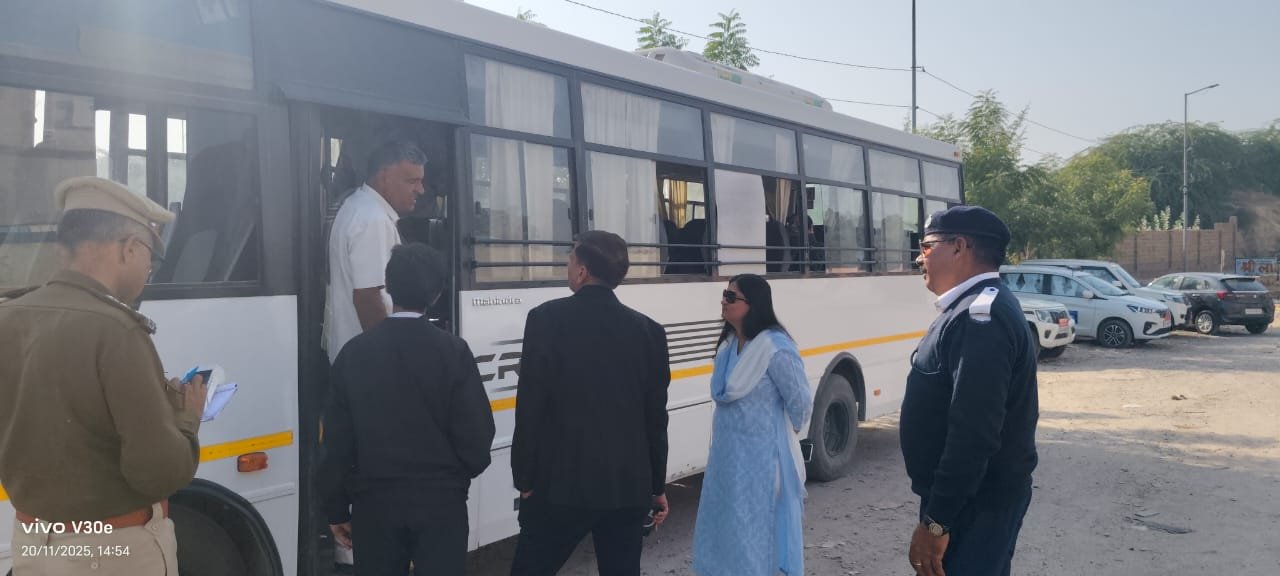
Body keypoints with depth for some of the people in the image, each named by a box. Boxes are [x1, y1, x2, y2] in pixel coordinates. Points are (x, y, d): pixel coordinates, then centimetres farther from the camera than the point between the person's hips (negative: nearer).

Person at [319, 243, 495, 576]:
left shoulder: (355, 352, -2)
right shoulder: (452, 351, -8)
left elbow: (337, 440, 1)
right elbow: (476, 432, -8)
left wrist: (336, 509, 11)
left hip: (376, 503, 2)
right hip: (440, 502, -2)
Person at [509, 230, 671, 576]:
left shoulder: (547, 319, -8)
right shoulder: (648, 331, 2)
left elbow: (530, 409, -10)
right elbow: (656, 418, 6)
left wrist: (525, 479, 1)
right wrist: (657, 487, 16)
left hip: (562, 483, -3)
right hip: (630, 486, 4)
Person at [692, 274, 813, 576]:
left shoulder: (775, 348, -20)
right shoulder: (729, 344, 5)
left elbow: (801, 403, -13)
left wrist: (782, 435, 2)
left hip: (762, 460, -8)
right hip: (726, 456, 8)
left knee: (757, 535, 3)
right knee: (726, 530, 17)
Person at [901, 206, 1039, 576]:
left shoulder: (981, 318, -22)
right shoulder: (976, 309, 11)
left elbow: (974, 434, -29)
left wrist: (935, 522, -26)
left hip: (977, 504, -10)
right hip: (975, 496, 10)